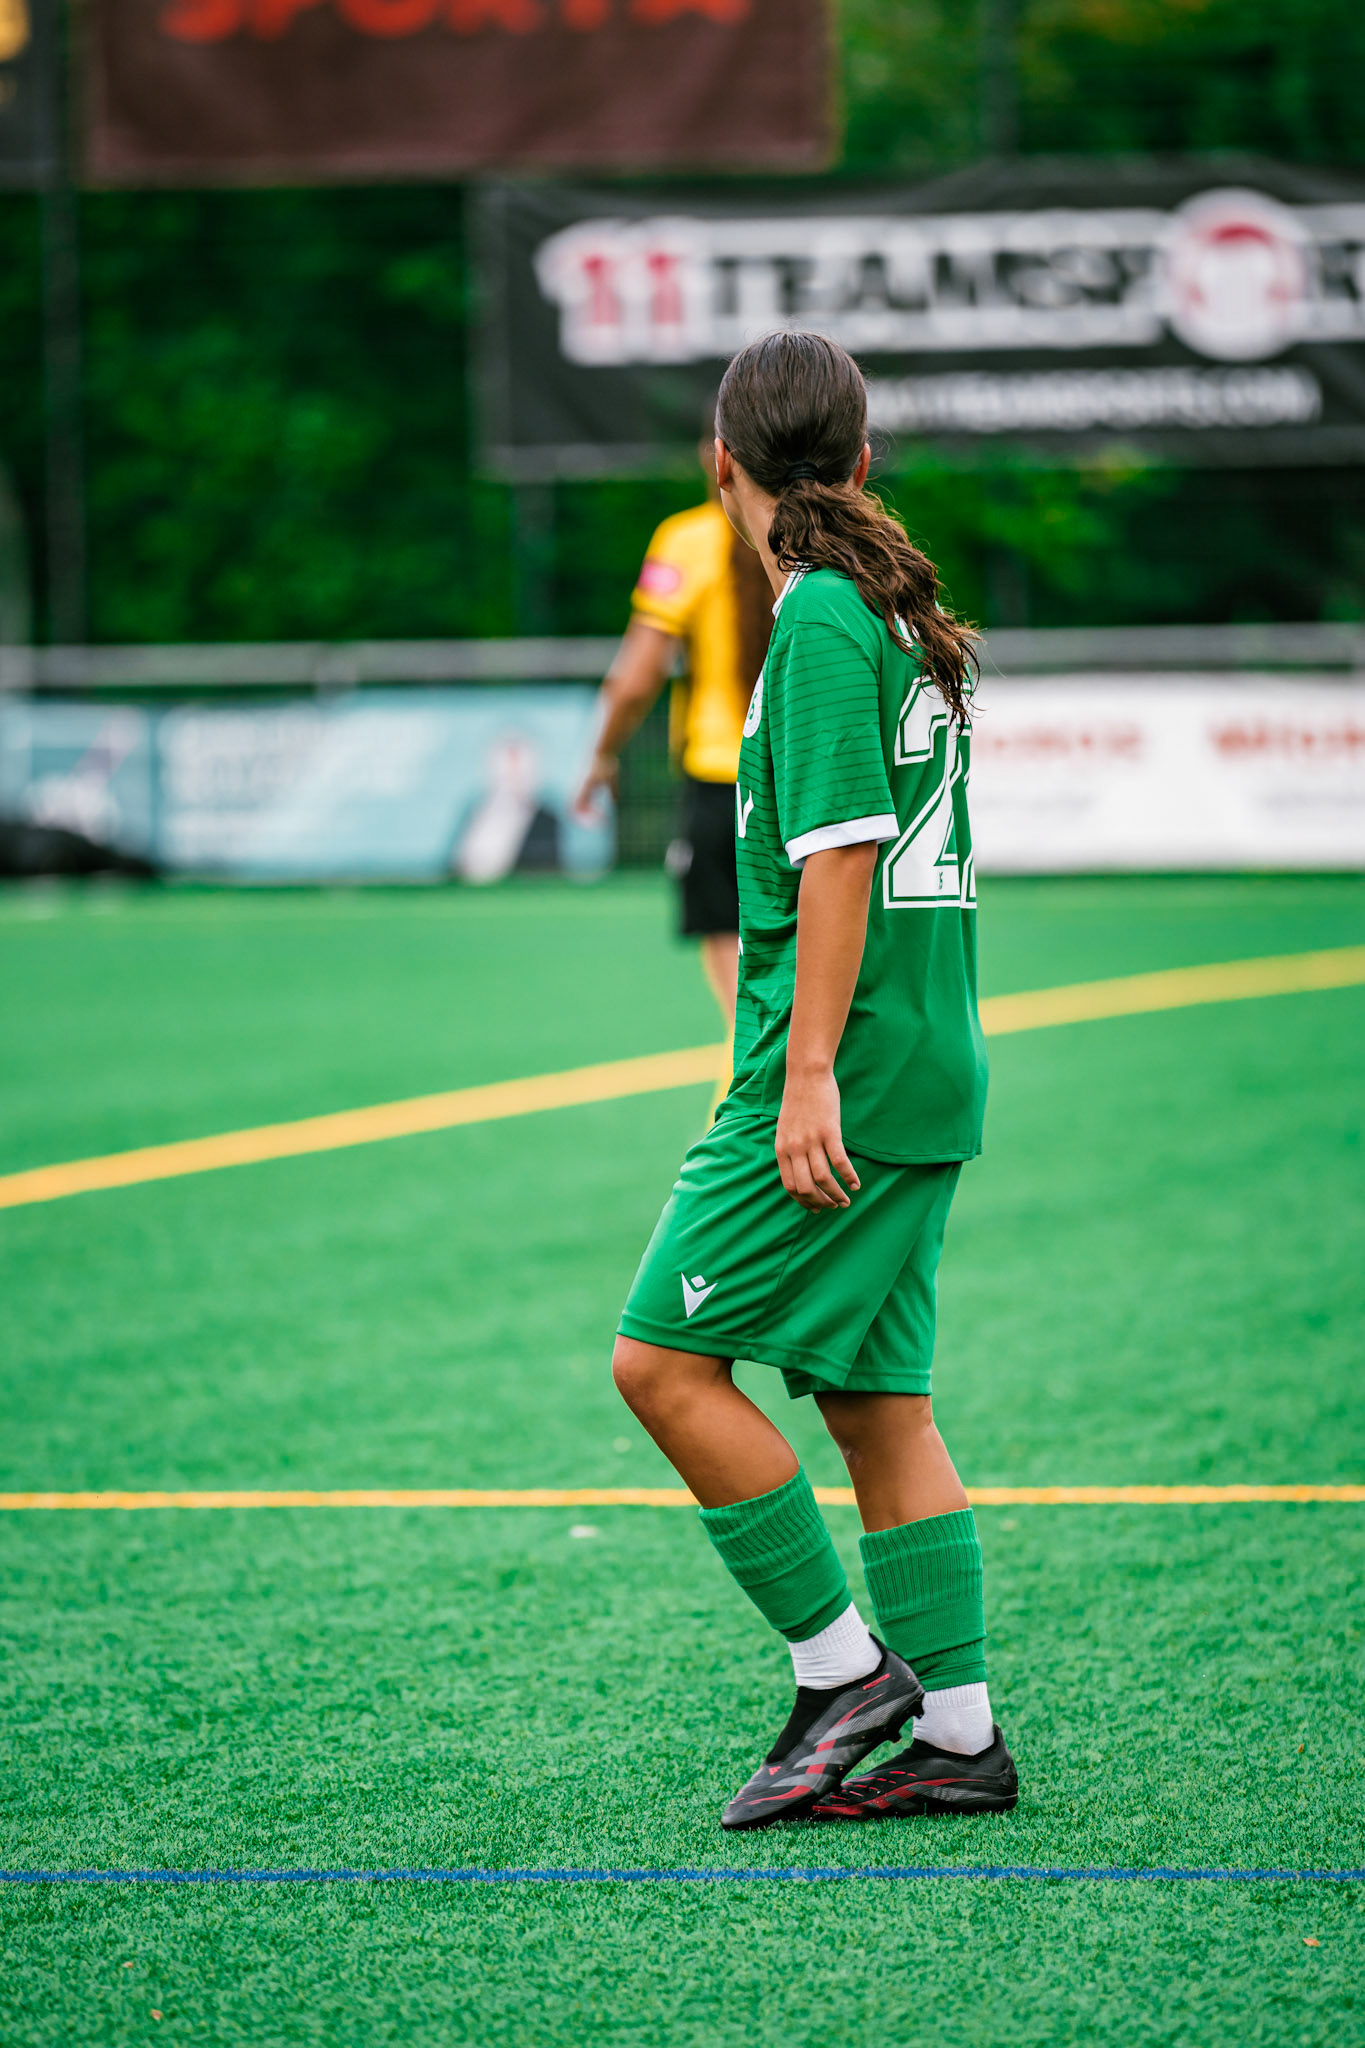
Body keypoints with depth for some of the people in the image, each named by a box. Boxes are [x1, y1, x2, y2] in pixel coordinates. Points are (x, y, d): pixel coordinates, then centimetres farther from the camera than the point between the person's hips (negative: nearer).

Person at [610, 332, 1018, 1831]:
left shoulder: (820, 619, -13)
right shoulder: (896, 614, 15)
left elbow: (841, 854, -19)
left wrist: (808, 1074, -20)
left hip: (848, 1069, -9)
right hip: (927, 1074, 9)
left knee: (662, 1357, -6)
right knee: (877, 1398, 10)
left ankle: (841, 1664, -2)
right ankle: (958, 1737, 10)